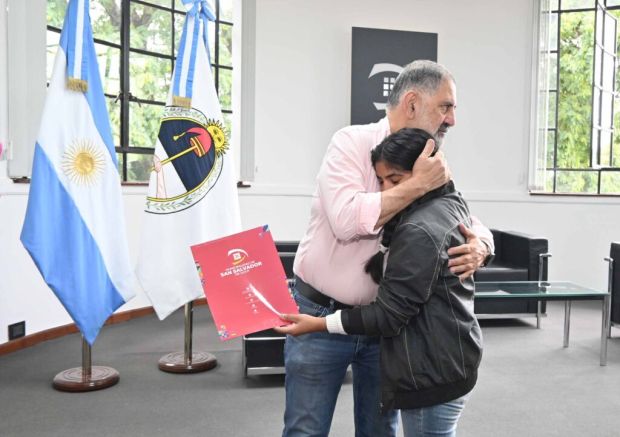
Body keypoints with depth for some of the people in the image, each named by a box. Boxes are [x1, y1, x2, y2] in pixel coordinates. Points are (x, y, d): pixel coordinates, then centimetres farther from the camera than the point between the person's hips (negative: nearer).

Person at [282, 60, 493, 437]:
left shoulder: (432, 167, 4)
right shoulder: (352, 143, -12)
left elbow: (474, 224, 6)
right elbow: (346, 219, -28)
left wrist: (479, 246, -18)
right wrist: (418, 184, -23)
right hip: (322, 315, -5)